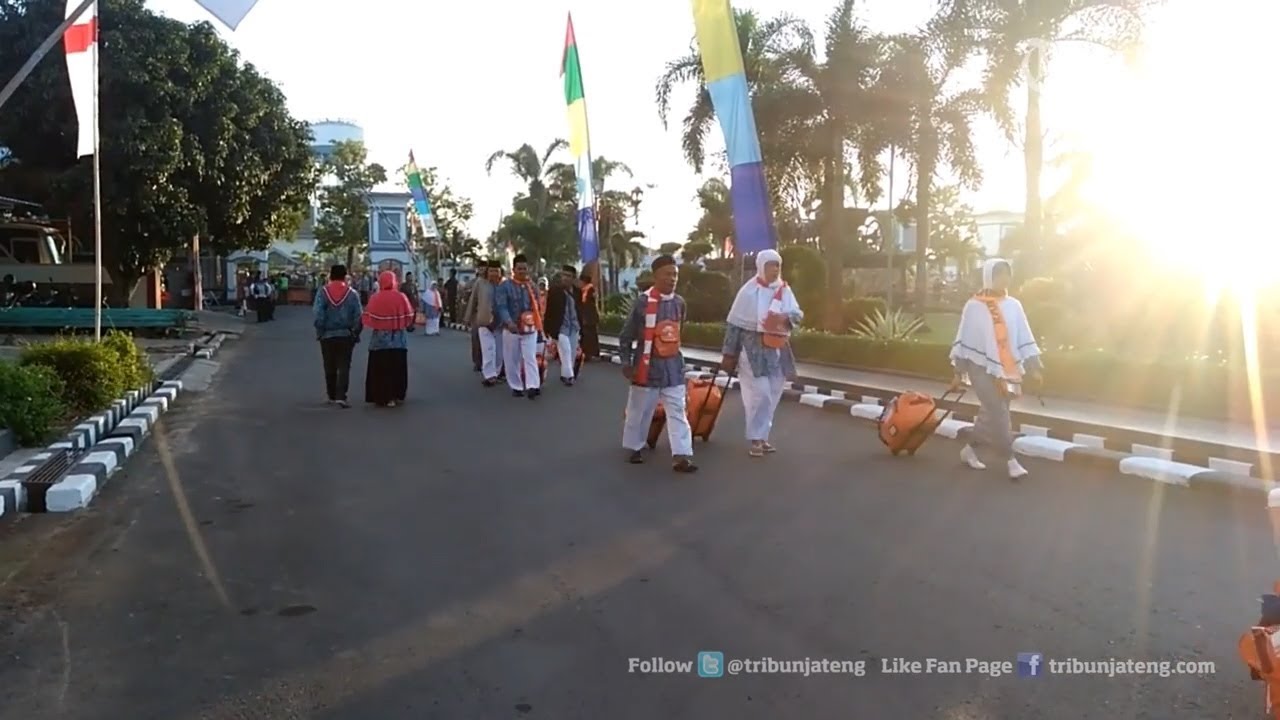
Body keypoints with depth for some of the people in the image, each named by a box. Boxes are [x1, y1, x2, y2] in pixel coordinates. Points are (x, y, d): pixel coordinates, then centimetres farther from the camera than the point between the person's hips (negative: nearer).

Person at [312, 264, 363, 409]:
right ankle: (341, 397, -11)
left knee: (330, 368, 12)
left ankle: (332, 396, 19)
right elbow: (358, 315, -6)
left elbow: (317, 313, -10)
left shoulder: (323, 292, -3)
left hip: (327, 335, 1)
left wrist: (320, 330, -1)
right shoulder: (352, 293, -4)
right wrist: (355, 333, 3)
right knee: (344, 367, 0)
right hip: (346, 335, -1)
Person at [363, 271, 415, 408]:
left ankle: (381, 397, 7)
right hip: (398, 339, 1)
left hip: (379, 339, -1)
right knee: (397, 368, 12)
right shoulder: (401, 297, -7)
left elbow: (368, 320, -9)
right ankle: (396, 396, 15)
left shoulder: (375, 298, -9)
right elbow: (409, 319, -5)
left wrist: (379, 323, 10)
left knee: (380, 369, 7)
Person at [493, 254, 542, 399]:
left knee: (530, 358, -9)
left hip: (530, 329, 2)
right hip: (511, 329, -2)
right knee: (512, 360, 6)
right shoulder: (504, 286, -5)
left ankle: (533, 386, -16)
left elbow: (537, 307, 17)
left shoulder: (532, 286, 10)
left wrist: (539, 327, 17)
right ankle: (516, 387, 18)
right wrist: (509, 322, -32)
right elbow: (501, 307, -16)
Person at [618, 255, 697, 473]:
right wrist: (626, 362, -10)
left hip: (673, 366, 4)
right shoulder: (644, 301, -14)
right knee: (639, 410, 11)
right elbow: (626, 334, -8)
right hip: (647, 366, -4)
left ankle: (681, 456, -3)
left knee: (677, 411, -2)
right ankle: (634, 447, 29)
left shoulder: (679, 302, 2)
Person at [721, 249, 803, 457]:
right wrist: (729, 353, -7)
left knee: (772, 395, 10)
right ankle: (755, 439, -3)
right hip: (754, 349, -6)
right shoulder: (749, 291, -8)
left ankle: (762, 436, 21)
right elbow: (734, 323, -6)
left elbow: (799, 314, 2)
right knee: (760, 394, -12)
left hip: (778, 350, 6)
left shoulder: (785, 289, 8)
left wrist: (787, 317, -23)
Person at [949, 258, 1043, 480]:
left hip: (1006, 370, 5)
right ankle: (1010, 460, 1)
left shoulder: (1013, 305, 3)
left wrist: (1033, 367, 0)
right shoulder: (974, 306, -7)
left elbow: (1024, 338, 5)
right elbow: (964, 340, -4)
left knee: (991, 414, 11)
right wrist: (958, 372, -3)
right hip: (982, 367, -4)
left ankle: (970, 450, 28)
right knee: (999, 414, -9)